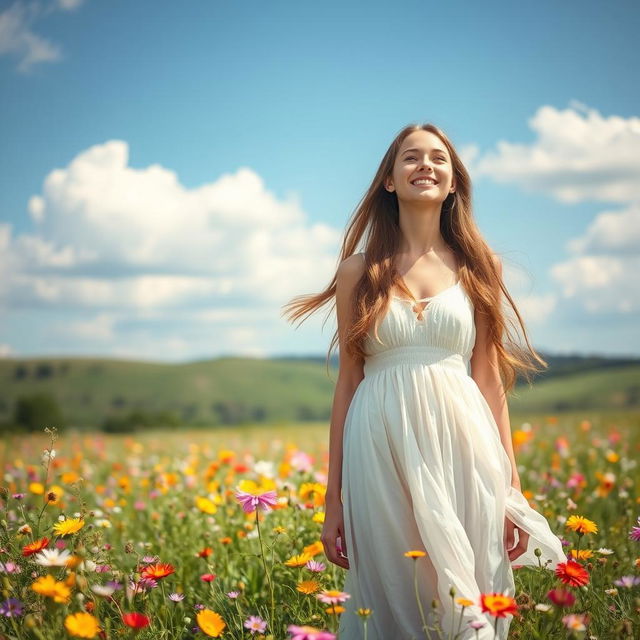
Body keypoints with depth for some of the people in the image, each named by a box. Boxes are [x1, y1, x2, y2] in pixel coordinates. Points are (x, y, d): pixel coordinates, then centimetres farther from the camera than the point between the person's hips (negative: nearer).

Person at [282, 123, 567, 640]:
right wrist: (333, 496, 4)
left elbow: (490, 379, 8)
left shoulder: (476, 268, 9)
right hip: (383, 449, -1)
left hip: (462, 447, 1)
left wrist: (512, 484, 3)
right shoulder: (359, 270, 7)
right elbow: (348, 380, 6)